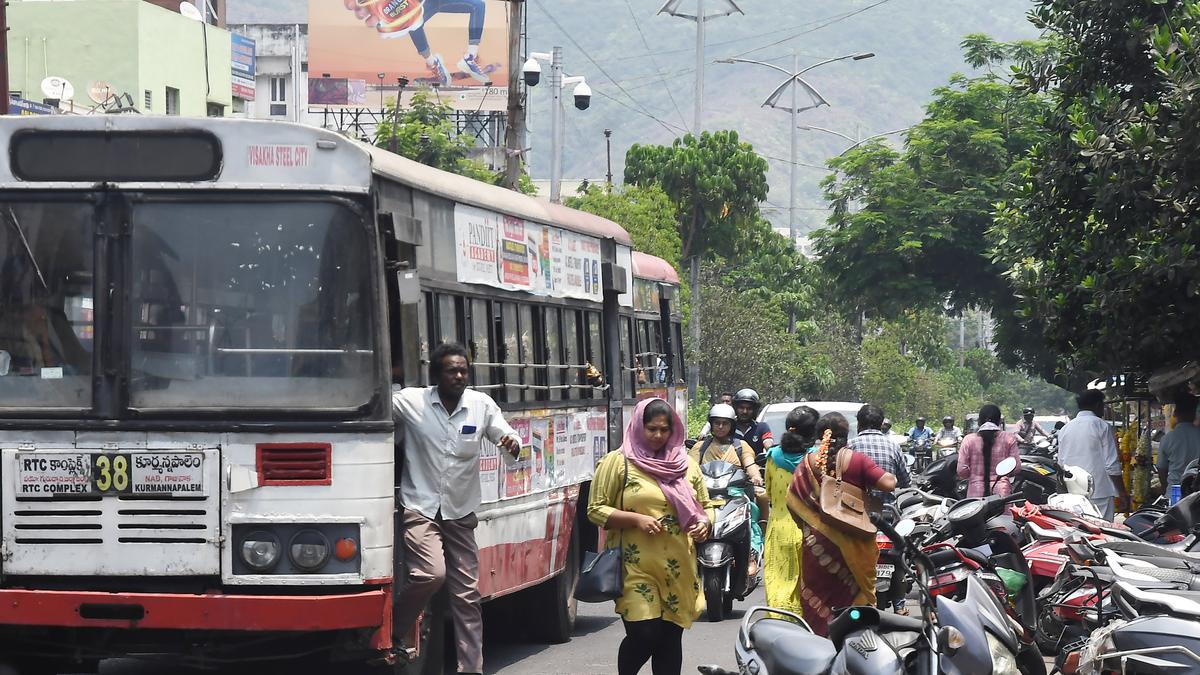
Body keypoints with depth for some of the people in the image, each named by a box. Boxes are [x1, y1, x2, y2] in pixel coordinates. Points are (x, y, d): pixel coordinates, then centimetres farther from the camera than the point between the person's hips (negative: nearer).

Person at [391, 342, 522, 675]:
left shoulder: (481, 405, 0)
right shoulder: (410, 401, -8)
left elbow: (507, 436, 7)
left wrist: (512, 445, -16)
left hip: (460, 513, 4)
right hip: (420, 509, -4)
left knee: (467, 594, 3)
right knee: (432, 573, -25)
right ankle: (389, 631, -3)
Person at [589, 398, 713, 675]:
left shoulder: (686, 464, 14)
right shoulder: (618, 462, -1)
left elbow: (705, 506, 23)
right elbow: (596, 510, -2)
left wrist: (704, 523, 0)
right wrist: (636, 519, -16)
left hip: (679, 569, 4)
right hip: (636, 569, -4)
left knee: (671, 637, 7)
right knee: (644, 635, -12)